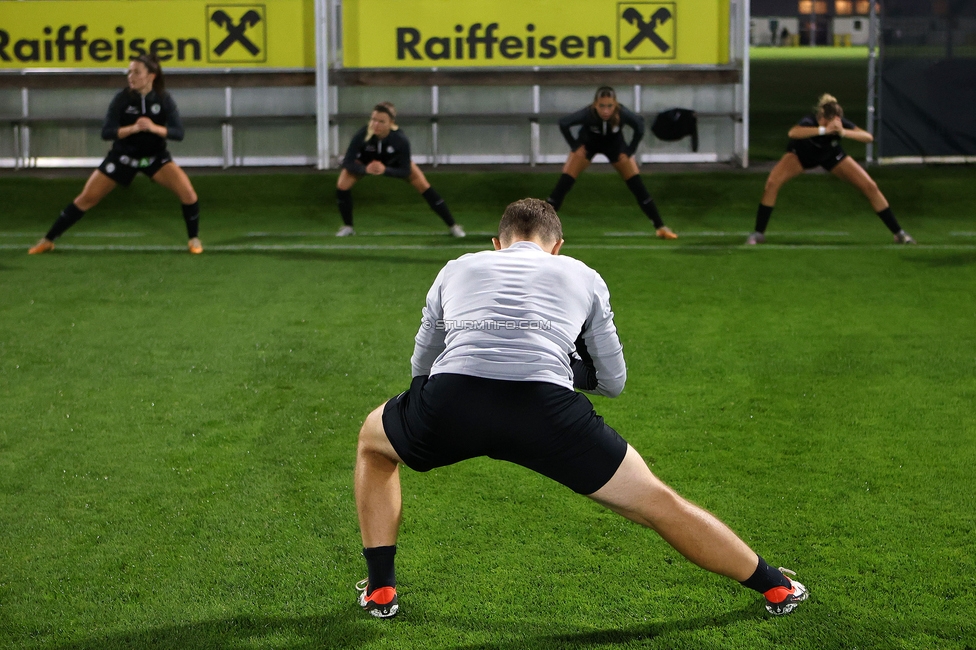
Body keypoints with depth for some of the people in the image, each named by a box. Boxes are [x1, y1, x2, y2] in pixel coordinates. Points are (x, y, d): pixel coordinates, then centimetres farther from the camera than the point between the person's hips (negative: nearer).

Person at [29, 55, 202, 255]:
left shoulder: (164, 99, -15)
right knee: (87, 198, -1)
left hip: (155, 156, 0)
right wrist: (132, 128, -38)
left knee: (188, 193, -18)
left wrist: (155, 128, -37)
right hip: (123, 156, 0)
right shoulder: (122, 99, -18)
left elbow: (178, 133, -19)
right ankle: (48, 240, 11)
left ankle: (193, 239, 6)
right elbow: (106, 132, -21)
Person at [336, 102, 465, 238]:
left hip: (394, 161, 0)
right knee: (342, 186, -18)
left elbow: (405, 170, -29)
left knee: (424, 186, -7)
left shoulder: (401, 140, -39)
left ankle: (452, 226, 7)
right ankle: (348, 227, 7)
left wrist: (385, 170, -47)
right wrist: (365, 169, -51)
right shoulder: (362, 135, -39)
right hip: (365, 160, 0)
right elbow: (347, 162, -31)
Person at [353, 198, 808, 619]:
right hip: (545, 409, -1)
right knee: (656, 502, 18)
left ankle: (379, 590, 31)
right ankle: (773, 586, 29)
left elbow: (420, 365, 42)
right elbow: (613, 382, 34)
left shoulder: (456, 269, 33)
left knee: (373, 443, 35)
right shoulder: (583, 277, 30)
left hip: (448, 402, 1)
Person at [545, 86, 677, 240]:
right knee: (564, 182, -12)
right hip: (588, 143, -1)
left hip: (615, 145, 1)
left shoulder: (622, 113, -36)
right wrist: (575, 147, -16)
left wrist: (629, 151, -13)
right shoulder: (588, 113, -38)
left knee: (637, 185, -5)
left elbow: (639, 125, -16)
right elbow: (563, 124, -22)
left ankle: (660, 227, 4)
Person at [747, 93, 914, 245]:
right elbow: (792, 133, -64)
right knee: (772, 183, -26)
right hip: (801, 154, -2)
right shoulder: (810, 122, -40)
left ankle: (898, 233, 9)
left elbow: (869, 137, -44)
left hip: (831, 155, 2)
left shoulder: (841, 124, -32)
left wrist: (843, 132, -58)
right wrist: (824, 130, -73)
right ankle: (759, 233, -9)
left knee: (870, 186, -6)